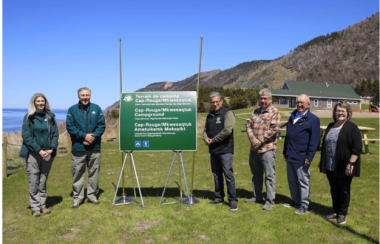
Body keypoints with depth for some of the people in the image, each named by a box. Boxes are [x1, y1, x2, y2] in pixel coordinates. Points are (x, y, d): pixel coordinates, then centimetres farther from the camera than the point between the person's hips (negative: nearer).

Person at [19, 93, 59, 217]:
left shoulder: (50, 116, 7)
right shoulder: (29, 117, 0)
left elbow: (55, 134, 6)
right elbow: (26, 136, -6)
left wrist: (51, 149, -10)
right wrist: (39, 150, -14)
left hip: (48, 153, 2)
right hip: (33, 153, -2)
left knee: (43, 181, 9)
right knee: (34, 181, -2)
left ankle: (43, 205, 17)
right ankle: (35, 208, 6)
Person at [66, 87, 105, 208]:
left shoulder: (96, 108, 6)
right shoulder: (72, 110, 2)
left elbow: (102, 125, 1)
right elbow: (70, 127, -5)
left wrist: (93, 136, -14)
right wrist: (84, 136, -15)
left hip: (94, 147, 2)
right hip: (78, 148, -1)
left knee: (94, 172, 9)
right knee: (78, 173, 4)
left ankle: (92, 195, 21)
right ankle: (77, 197, 14)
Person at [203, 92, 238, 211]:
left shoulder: (228, 113, -7)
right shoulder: (210, 115, 16)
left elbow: (227, 130, -19)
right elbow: (205, 130, 22)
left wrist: (213, 140, -13)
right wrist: (206, 138, -1)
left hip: (225, 150, -7)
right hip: (213, 151, 7)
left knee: (228, 174, -7)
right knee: (216, 175, 13)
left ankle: (233, 200, 2)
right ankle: (219, 198, 24)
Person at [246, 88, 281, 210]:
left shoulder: (275, 112, -5)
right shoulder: (256, 111, 15)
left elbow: (274, 129, -15)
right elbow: (249, 126, 7)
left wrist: (260, 141, -15)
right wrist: (253, 139, -10)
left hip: (267, 149, -6)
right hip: (254, 149, 7)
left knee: (269, 175, -1)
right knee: (256, 174, 17)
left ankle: (270, 200, 9)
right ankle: (257, 197, 31)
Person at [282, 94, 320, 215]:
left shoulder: (313, 119, -9)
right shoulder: (293, 116, 14)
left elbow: (315, 140, -12)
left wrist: (309, 157, -16)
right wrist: (285, 150, 18)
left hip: (301, 157, -7)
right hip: (290, 155, 7)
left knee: (303, 182, 4)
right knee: (292, 180, 16)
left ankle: (304, 205, 16)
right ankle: (295, 201, 31)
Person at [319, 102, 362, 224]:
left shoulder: (352, 128, -9)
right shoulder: (331, 126, 11)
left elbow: (356, 149, -14)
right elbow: (325, 145, 17)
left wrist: (351, 164, -20)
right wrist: (322, 161, 16)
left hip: (344, 167, -6)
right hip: (330, 166, 6)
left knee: (344, 190, 7)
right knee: (334, 189, 14)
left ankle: (342, 214, 19)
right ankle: (336, 211, 27)